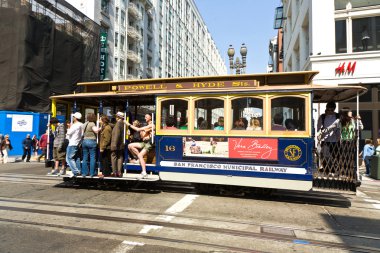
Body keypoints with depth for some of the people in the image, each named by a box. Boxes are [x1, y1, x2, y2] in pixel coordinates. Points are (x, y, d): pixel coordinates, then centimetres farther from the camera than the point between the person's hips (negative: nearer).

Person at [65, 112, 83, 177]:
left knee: (69, 158, -5)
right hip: (78, 144, 9)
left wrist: (69, 127, 5)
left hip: (73, 144, -9)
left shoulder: (75, 125, -16)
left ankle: (75, 172, -10)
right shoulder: (81, 125, 9)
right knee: (77, 158, 14)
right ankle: (78, 171, 16)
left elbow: (69, 133, -14)